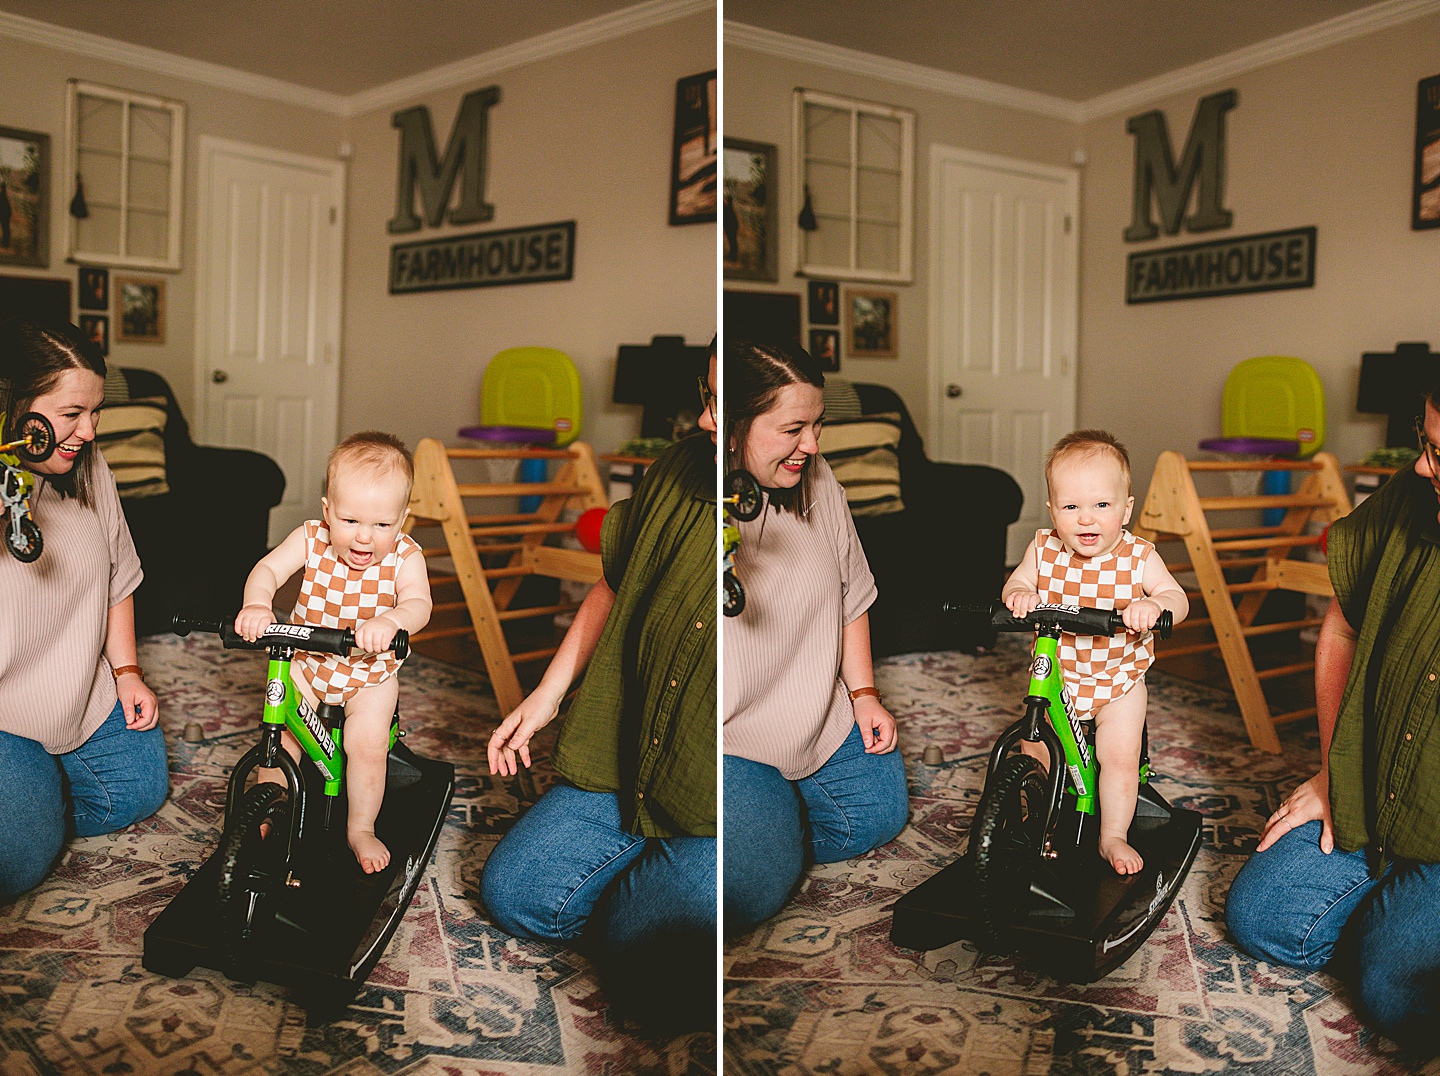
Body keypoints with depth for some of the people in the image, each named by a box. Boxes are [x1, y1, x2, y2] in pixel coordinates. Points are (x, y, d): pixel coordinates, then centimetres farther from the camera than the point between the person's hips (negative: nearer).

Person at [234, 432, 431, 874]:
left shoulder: (405, 556, -17)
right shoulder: (310, 539, -12)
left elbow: (418, 603, -32)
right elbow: (268, 569, -22)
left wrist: (389, 621, -54)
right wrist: (257, 604, -44)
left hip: (370, 674, -1)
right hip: (305, 663, 2)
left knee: (367, 743, -14)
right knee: (280, 735, -7)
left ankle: (361, 828, 9)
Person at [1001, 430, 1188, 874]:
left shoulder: (1138, 557, -15)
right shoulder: (1043, 549, -10)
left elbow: (1177, 598, -16)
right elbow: (1016, 582, -2)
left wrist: (1153, 606, -39)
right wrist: (1018, 595, -27)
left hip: (1118, 680, -2)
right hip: (1055, 676, 2)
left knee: (1120, 756, -7)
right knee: (1032, 747, 5)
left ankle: (1113, 836, 15)